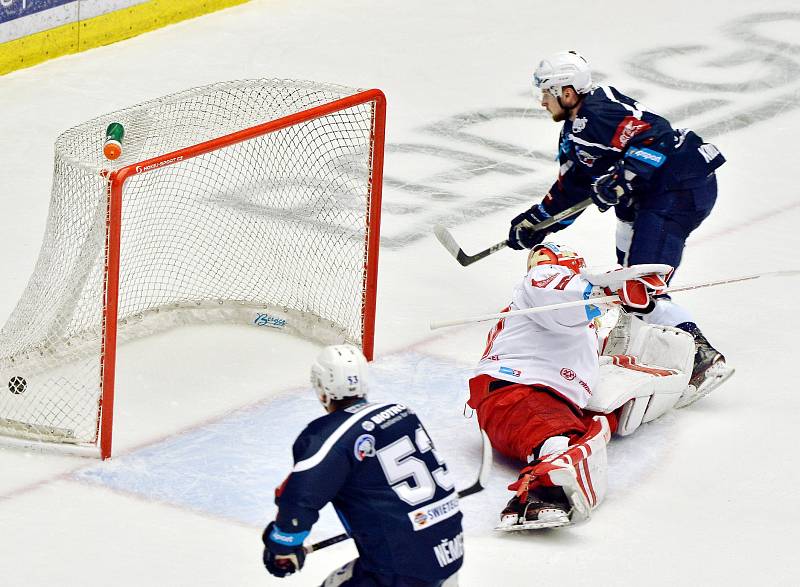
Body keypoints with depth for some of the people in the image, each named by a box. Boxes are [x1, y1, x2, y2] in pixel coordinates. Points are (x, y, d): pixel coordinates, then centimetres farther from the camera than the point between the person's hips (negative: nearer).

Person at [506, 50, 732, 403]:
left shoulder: (598, 113, -16)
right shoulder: (575, 130, 18)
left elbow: (654, 133, -27)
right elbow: (570, 188, 26)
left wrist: (623, 179, -31)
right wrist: (535, 222, 26)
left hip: (683, 186, -12)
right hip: (655, 192, 12)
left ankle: (703, 357, -21)